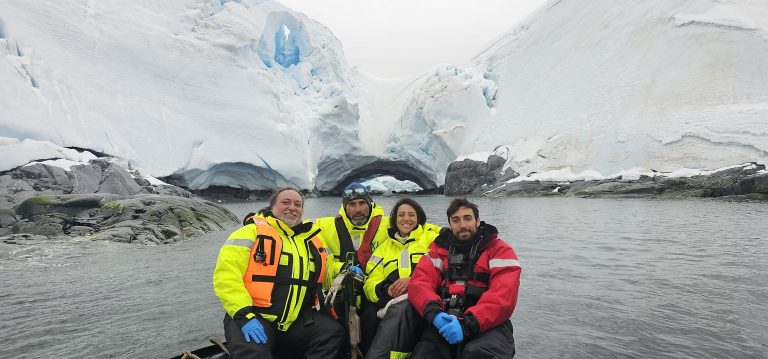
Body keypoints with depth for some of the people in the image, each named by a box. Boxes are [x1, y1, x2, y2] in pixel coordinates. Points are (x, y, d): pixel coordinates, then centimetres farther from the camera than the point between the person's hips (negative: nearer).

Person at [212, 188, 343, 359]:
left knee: (333, 332, -16)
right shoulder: (251, 232, -1)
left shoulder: (313, 239, 14)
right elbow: (226, 274, -10)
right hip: (253, 315, -5)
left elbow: (326, 270, 25)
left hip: (297, 319, 6)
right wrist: (244, 314, -21)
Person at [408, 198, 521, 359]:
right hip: (445, 322, 3)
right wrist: (434, 312, -20)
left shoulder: (500, 250, 4)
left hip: (487, 324, -2)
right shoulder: (439, 249, 14)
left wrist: (468, 324, -23)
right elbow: (419, 282, 1)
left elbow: (503, 296, -10)